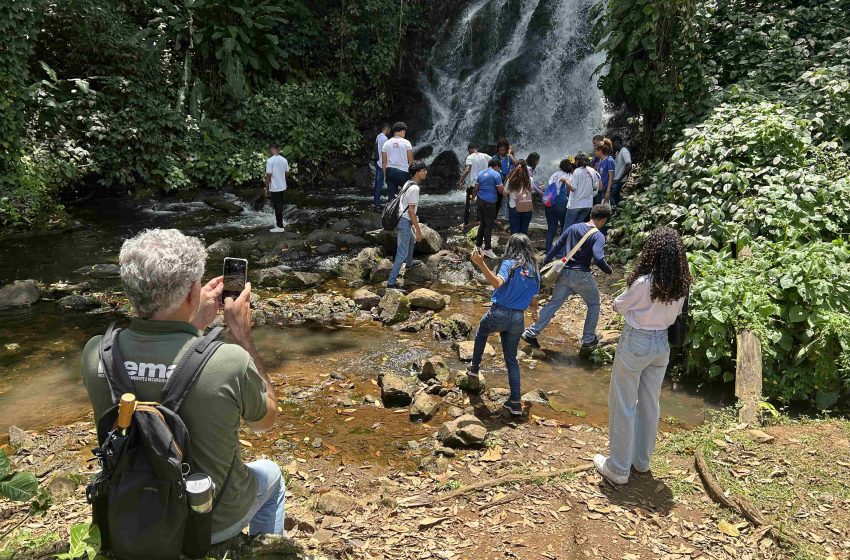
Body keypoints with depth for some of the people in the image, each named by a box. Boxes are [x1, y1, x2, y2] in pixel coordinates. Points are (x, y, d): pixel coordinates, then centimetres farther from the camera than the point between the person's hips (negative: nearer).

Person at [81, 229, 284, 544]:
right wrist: (242, 333, -9)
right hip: (212, 524, -4)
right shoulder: (230, 363, -33)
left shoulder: (95, 354, -21)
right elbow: (265, 420, -10)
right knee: (270, 474, 29)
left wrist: (197, 322, 3)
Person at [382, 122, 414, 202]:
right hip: (403, 171, -3)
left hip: (390, 171, 4)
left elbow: (384, 162, 5)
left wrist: (385, 175, 13)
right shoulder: (406, 143, -5)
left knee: (391, 195, 7)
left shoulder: (386, 143, 4)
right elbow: (411, 160, -6)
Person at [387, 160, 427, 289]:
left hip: (401, 219, 10)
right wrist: (418, 229, -18)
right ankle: (391, 282, -8)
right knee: (402, 253, -8)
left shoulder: (408, 184, 9)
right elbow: (411, 210, -22)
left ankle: (409, 263, 57)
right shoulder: (414, 188, -20)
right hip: (404, 222, -10)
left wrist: (414, 222, 29)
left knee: (412, 240, 34)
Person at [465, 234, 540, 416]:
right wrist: (534, 313, 34)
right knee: (511, 359, 15)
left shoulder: (509, 264, -10)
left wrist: (481, 264, -37)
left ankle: (474, 369, 38)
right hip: (518, 319, 4)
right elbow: (533, 302, 12)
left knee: (481, 332, 31)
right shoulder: (534, 271, 6)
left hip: (498, 314, -4)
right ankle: (516, 402, 12)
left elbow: (498, 283, -30)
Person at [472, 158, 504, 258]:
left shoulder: (481, 173, 12)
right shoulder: (496, 174, -9)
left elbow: (475, 189, 16)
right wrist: (503, 187, 12)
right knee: (489, 225, -4)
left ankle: (478, 244, 23)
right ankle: (487, 249, -3)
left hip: (480, 200, 7)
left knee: (482, 223, 17)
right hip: (490, 202, -7)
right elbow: (501, 190, -10)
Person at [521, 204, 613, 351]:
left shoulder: (573, 227, 6)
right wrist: (609, 271, -4)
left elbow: (556, 247, 6)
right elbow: (598, 259, -23)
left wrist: (545, 263, 14)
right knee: (594, 304, 18)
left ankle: (531, 333, 12)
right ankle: (588, 340, 22)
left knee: (553, 304, 14)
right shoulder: (598, 236, -11)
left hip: (564, 273, 5)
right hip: (581, 276, -5)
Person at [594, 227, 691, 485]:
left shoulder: (643, 282, -22)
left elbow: (619, 306, -7)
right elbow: (676, 314, 7)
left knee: (623, 405, 6)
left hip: (636, 343, -6)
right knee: (650, 403, 19)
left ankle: (619, 468, 14)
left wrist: (626, 297, 10)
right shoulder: (681, 284, -5)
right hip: (662, 344, 6)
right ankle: (642, 460, 34)